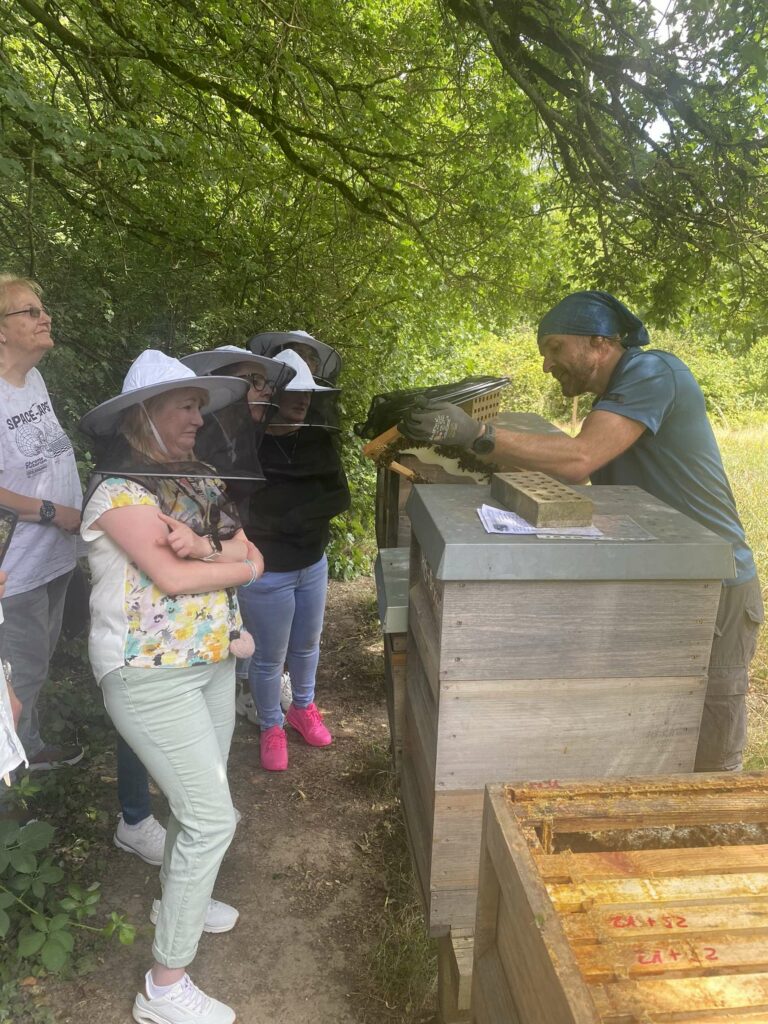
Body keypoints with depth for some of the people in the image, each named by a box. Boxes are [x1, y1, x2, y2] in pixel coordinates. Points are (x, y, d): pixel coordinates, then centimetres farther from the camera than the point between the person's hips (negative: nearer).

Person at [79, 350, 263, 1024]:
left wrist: (206, 546, -19)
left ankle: (178, 899, 48)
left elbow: (251, 554, 1)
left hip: (212, 660, 8)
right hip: (151, 674, -7)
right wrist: (238, 564, -7)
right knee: (212, 819, -5)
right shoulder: (117, 489, -14)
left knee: (198, 803, 21)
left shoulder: (201, 481, 9)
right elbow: (171, 577, -23)